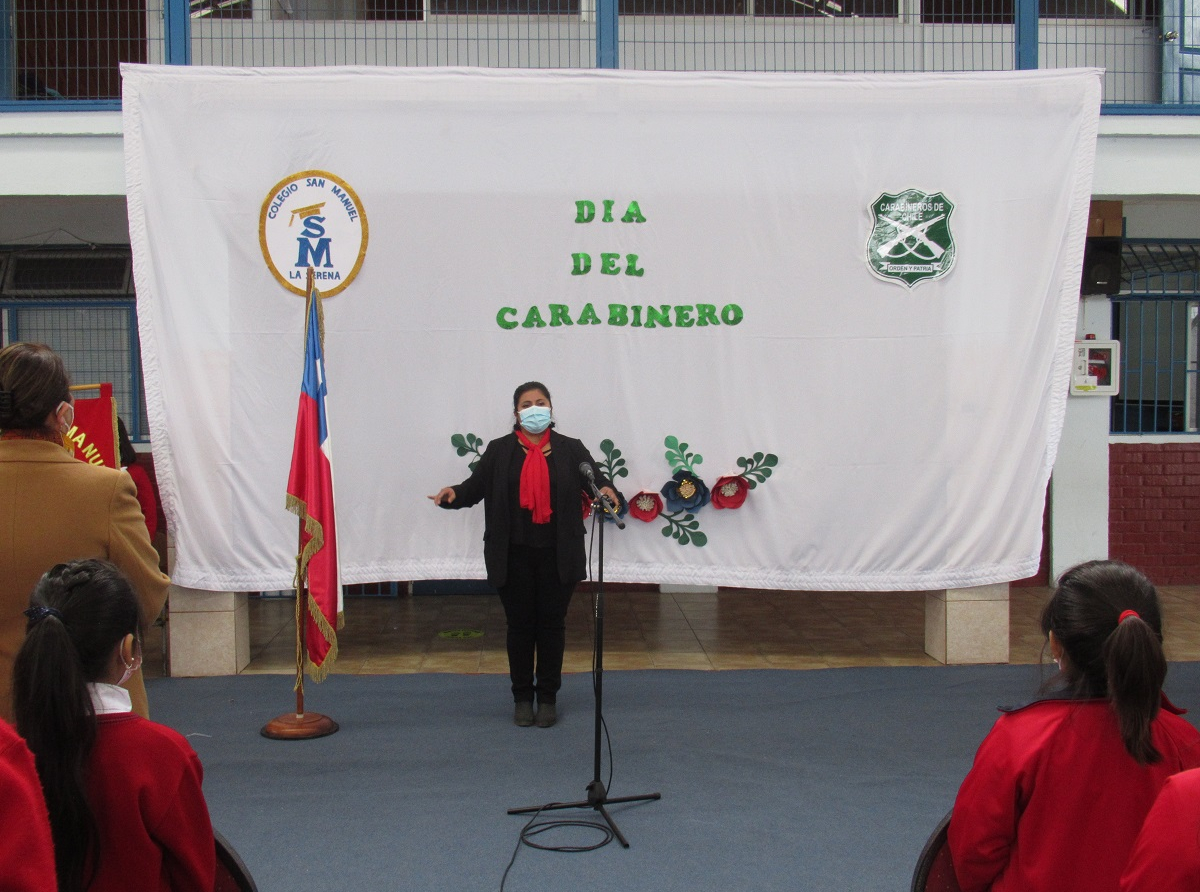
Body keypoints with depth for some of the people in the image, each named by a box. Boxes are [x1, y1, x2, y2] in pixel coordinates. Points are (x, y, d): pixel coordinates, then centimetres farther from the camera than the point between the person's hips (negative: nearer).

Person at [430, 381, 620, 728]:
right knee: (520, 624, 7)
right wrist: (453, 493, -19)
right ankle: (522, 697, 19)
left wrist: (605, 489, -25)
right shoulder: (499, 451, 5)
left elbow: (595, 479, -2)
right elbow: (475, 487, 2)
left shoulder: (570, 449, 5)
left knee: (552, 623, 6)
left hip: (556, 555, 0)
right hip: (514, 554, 0)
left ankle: (548, 697, 18)